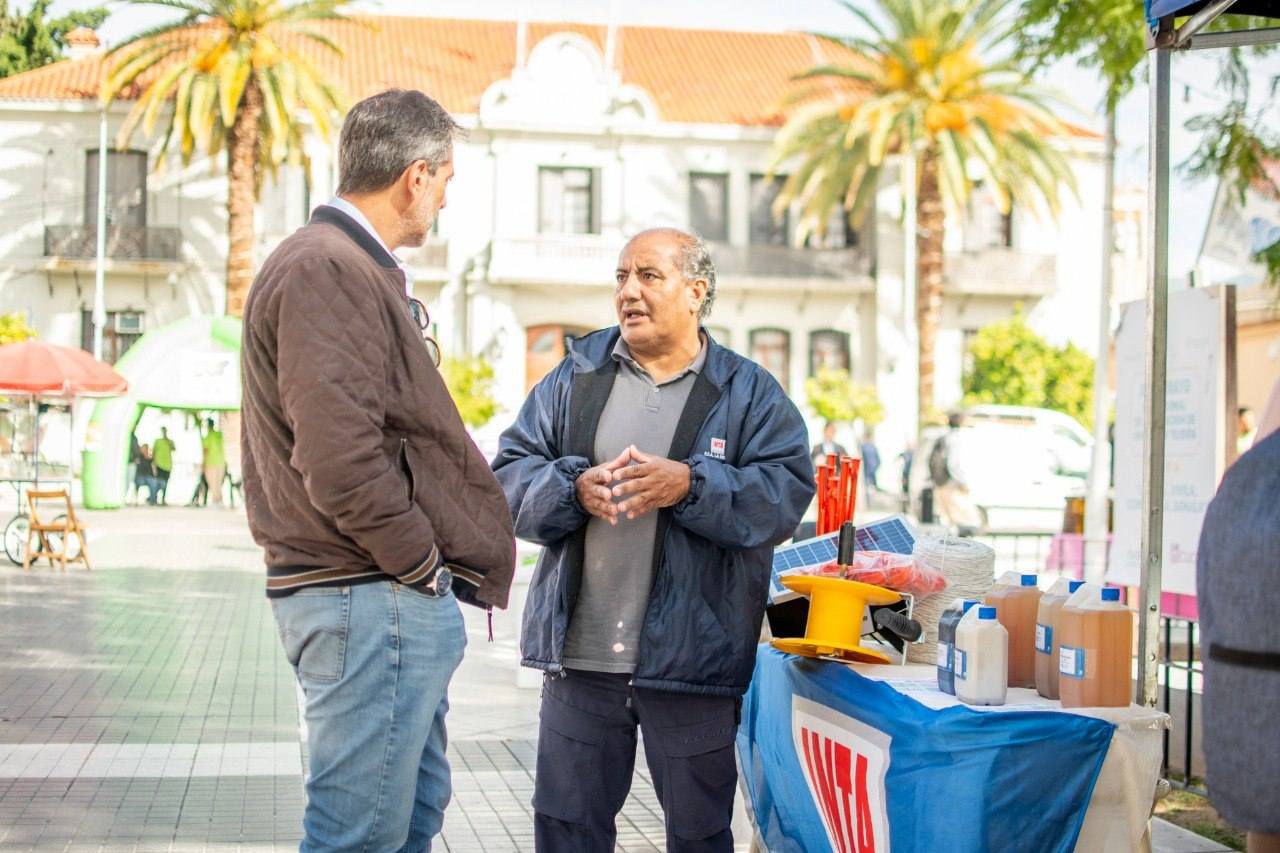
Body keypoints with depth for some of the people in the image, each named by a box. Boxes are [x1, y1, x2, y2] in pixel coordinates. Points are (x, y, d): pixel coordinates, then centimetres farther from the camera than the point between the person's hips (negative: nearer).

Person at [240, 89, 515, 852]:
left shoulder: (360, 269, 18)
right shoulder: (326, 271, -16)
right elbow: (339, 458, -24)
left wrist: (433, 564, 14)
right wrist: (423, 564, -13)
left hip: (397, 593, 11)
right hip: (370, 597, -11)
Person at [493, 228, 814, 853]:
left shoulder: (749, 393, 3)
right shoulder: (575, 377, 10)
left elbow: (786, 491, -9)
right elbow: (510, 474, 3)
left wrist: (690, 486, -22)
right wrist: (574, 489, -16)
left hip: (692, 660, -2)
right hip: (580, 657, 2)